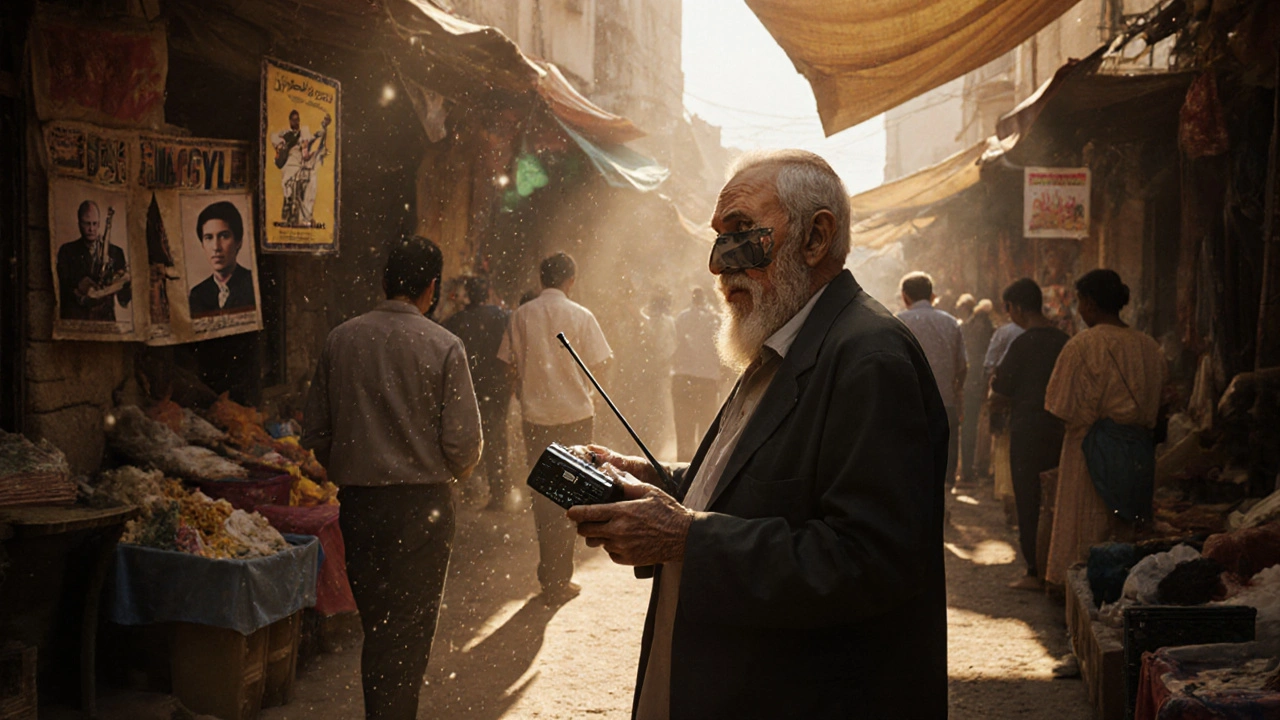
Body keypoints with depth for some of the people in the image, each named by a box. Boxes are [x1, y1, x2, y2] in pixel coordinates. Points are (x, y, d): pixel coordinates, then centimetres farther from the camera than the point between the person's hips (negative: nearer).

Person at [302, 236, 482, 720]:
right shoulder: (443, 347, -9)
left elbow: (316, 432, 5)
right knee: (409, 630, 6)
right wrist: (451, 472, 11)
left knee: (374, 624, 15)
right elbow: (464, 443, -10)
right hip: (420, 502, -3)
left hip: (357, 501, 4)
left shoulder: (341, 339, 1)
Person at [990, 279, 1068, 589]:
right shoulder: (1065, 341, 4)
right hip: (1059, 432, 6)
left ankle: (1035, 573, 5)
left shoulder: (1022, 344, -16)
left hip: (1028, 432, -6)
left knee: (1028, 503, 2)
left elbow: (998, 397, -13)